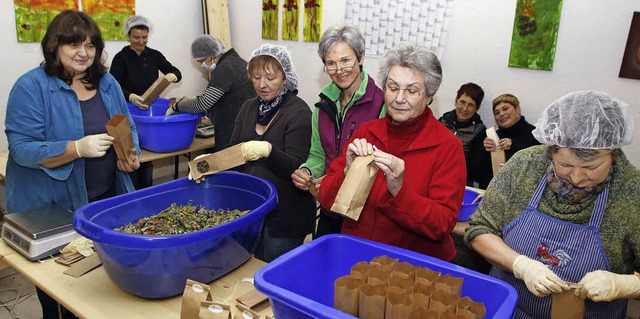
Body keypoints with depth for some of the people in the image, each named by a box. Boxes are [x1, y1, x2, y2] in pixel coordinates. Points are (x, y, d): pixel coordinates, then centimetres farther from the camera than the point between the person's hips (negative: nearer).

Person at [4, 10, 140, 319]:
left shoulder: (108, 83, 6)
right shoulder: (31, 86, -11)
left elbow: (129, 128, 12)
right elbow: (22, 148, -16)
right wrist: (78, 148, -30)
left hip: (108, 199, 5)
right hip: (51, 209, -4)